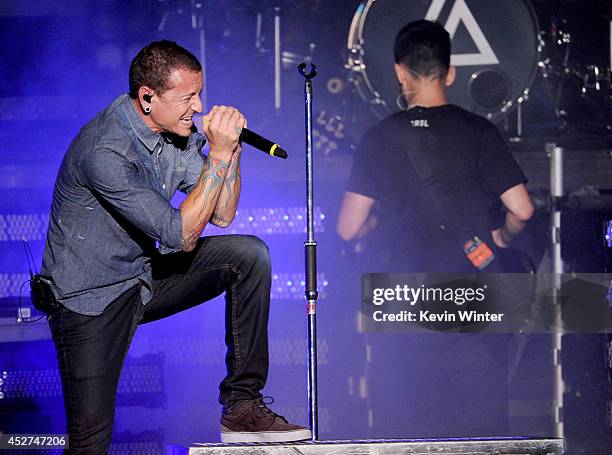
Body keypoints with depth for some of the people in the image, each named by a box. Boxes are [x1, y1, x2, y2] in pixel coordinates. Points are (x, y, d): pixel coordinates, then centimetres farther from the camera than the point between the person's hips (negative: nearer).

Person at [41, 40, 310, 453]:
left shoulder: (180, 131, -3)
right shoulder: (104, 151, -28)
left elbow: (222, 215, 3)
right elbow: (181, 236, -27)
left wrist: (232, 147, -11)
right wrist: (219, 154, -26)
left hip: (146, 276, 7)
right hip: (92, 297, -7)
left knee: (248, 254, -12)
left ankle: (242, 406, -8)